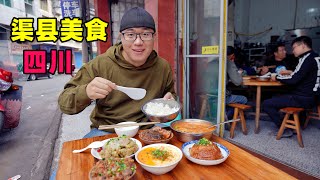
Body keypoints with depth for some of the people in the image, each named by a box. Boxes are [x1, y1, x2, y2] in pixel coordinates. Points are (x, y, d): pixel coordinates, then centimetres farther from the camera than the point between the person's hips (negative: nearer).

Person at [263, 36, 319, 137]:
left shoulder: (308, 58, -17)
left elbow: (293, 79, -23)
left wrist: (278, 77, -6)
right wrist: (284, 75, 5)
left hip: (302, 99, -10)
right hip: (307, 96, 11)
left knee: (267, 104, -14)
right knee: (275, 97, 27)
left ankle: (285, 129, -2)